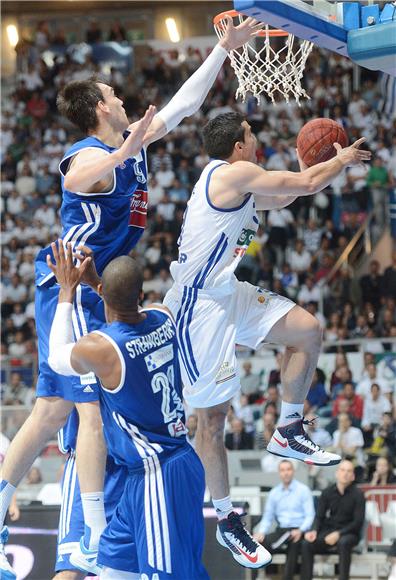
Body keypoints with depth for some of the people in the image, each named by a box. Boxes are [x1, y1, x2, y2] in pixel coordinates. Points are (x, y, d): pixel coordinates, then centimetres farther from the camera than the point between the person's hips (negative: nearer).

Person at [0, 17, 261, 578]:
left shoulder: (133, 142, 11)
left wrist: (225, 48, 20)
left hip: (85, 295, 10)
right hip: (70, 293, -10)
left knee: (54, 410, 10)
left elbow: (184, 103, 21)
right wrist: (120, 155, -60)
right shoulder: (93, 155, -17)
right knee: (96, 405, -10)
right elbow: (75, 179, -42)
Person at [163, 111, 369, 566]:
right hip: (199, 307, -10)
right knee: (213, 417, -1)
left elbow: (281, 198, 31)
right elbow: (307, 185, -14)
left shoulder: (234, 183, 12)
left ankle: (287, 433, 18)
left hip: (228, 294, 10)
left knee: (307, 332, 6)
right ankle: (225, 521, 8)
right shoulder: (233, 173, -18)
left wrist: (319, 163, 21)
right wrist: (343, 160, 4)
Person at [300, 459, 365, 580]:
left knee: (343, 543, -38)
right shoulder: (328, 492, 3)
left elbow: (358, 522, -9)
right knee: (306, 544, -23)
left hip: (349, 533, -3)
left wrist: (338, 534, -21)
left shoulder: (357, 494, -6)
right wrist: (314, 531, -16)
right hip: (328, 530, 3)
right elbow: (319, 516, 6)